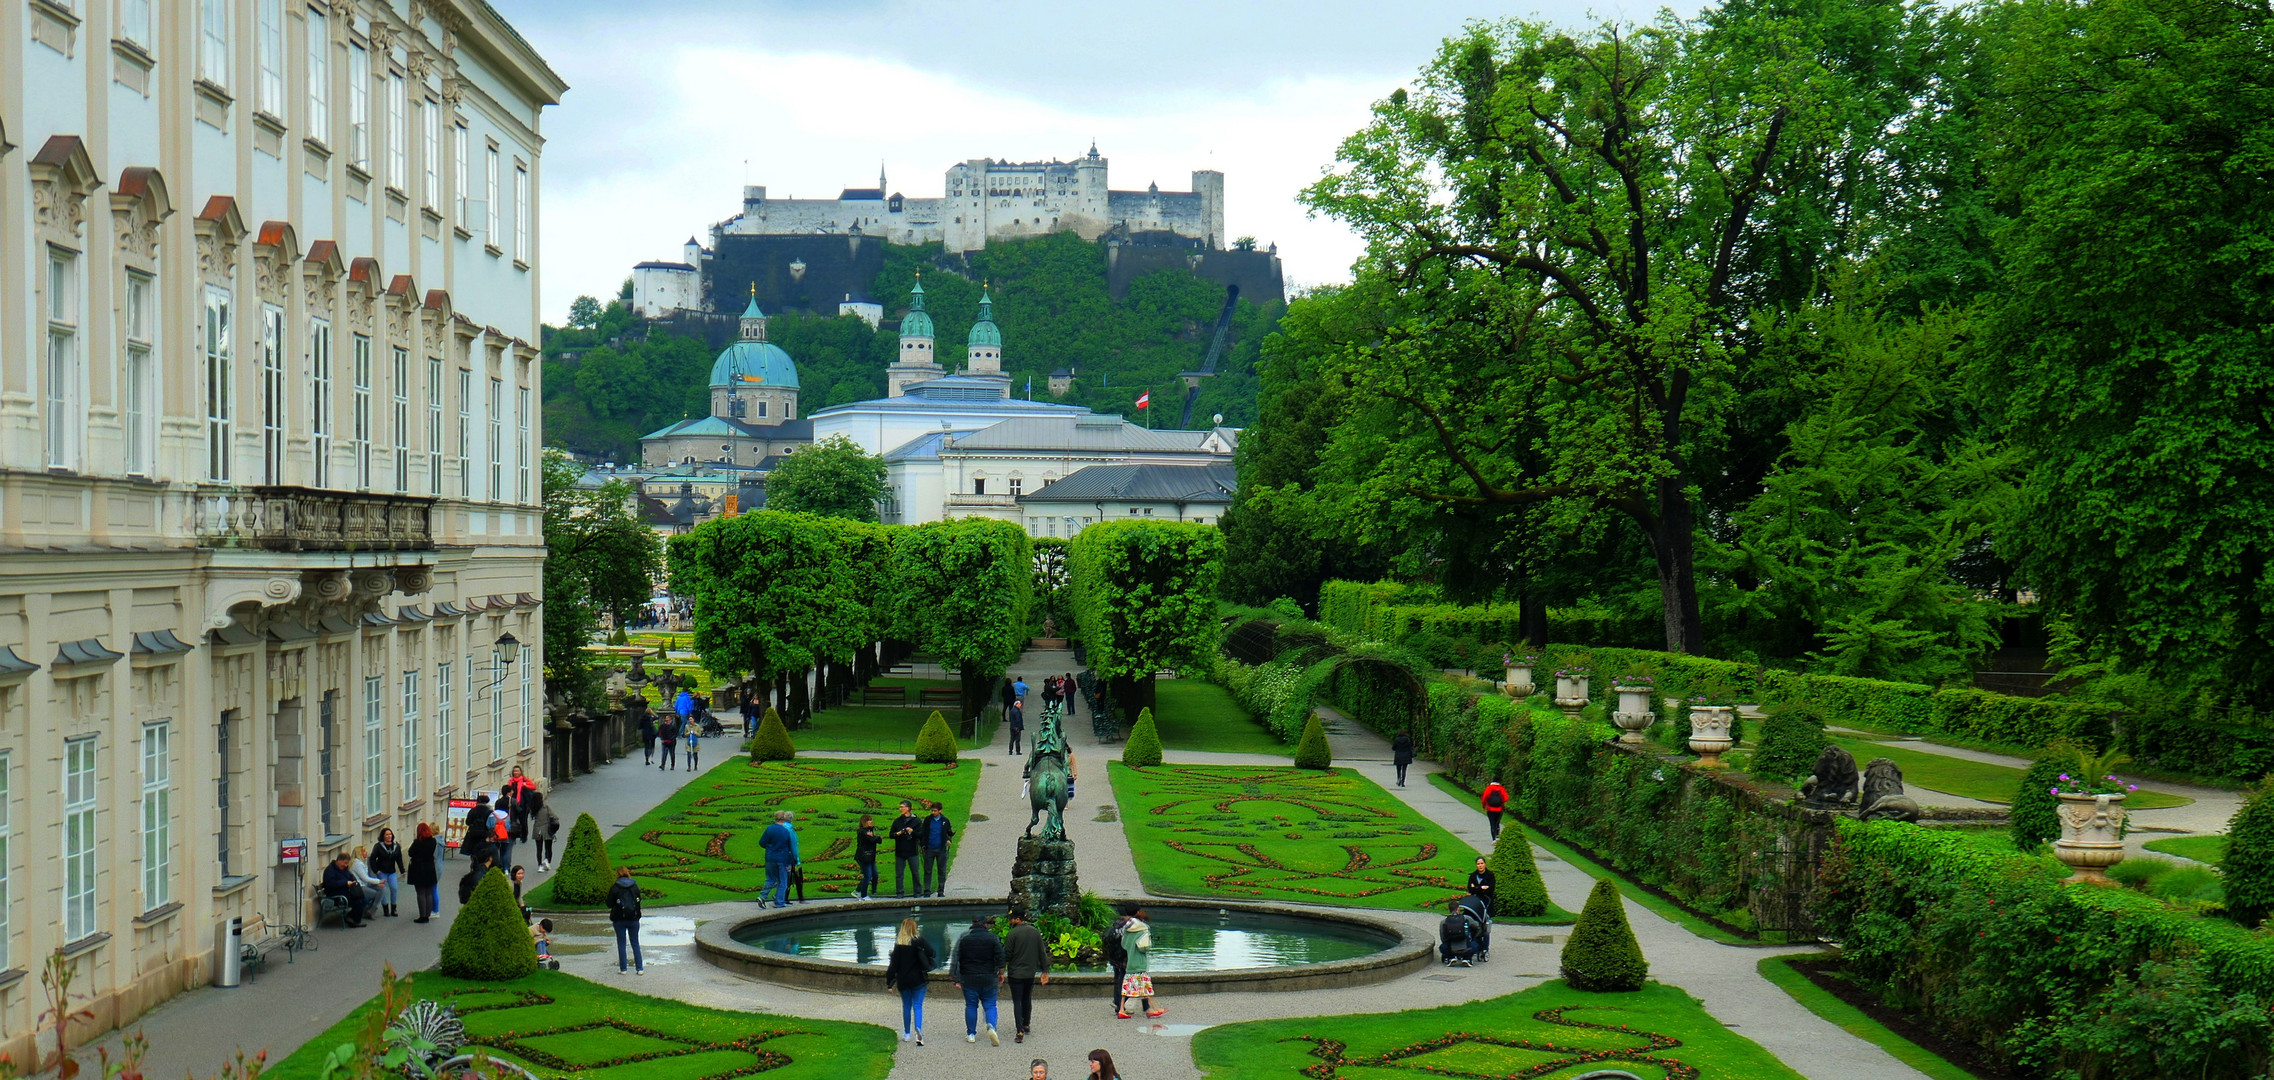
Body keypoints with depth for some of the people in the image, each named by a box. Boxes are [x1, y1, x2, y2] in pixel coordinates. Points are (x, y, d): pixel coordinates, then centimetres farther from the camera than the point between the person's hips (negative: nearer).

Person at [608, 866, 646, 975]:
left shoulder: (615, 888, -9)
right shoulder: (635, 886, 1)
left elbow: (609, 904, -5)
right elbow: (639, 901, 7)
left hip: (619, 919, -3)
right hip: (633, 918, 3)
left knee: (621, 943, 6)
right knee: (635, 943, 9)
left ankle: (623, 969, 7)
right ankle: (640, 968, 5)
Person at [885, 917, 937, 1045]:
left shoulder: (898, 944, -4)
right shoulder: (920, 940, -7)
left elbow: (893, 964, -2)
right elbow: (932, 955, -7)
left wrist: (889, 982, 3)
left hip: (903, 980, 1)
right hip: (919, 979, -1)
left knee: (906, 1006, 14)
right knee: (917, 1006, -1)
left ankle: (907, 1033, 20)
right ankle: (918, 1029, -25)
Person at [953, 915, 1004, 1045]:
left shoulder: (965, 939, 2)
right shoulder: (993, 938, -2)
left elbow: (958, 960, 2)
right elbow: (1000, 958, -5)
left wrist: (957, 979, 6)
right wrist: (1001, 974, 6)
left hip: (969, 979, 1)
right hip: (988, 978, -1)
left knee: (971, 1005, 11)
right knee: (990, 1005, 6)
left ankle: (971, 1034, 12)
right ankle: (991, 1026, -19)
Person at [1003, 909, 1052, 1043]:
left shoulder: (1013, 933, -12)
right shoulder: (1036, 932, 6)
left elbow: (1006, 955, -11)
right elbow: (1042, 953, 10)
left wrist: (1001, 971, -3)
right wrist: (1045, 971, 16)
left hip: (1015, 973, -5)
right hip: (1031, 973, 5)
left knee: (1017, 1002, -4)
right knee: (1027, 999, 22)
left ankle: (1019, 1031, -14)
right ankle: (1026, 1025, 34)